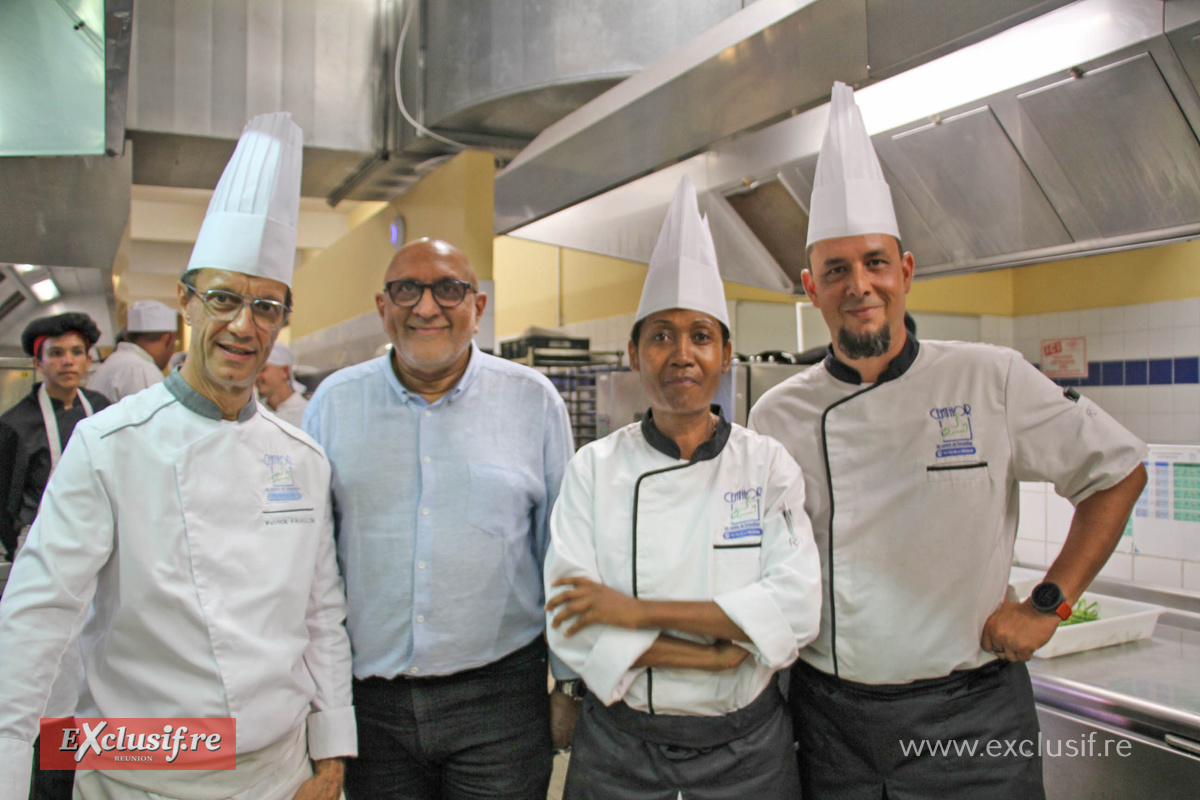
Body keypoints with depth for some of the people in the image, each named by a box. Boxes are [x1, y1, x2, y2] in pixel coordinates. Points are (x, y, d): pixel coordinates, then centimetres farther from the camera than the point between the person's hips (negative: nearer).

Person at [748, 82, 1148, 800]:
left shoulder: (990, 380, -7)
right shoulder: (777, 415, -2)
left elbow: (1119, 472, 3)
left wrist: (1049, 605, -3)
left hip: (970, 714, -1)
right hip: (830, 719, 2)